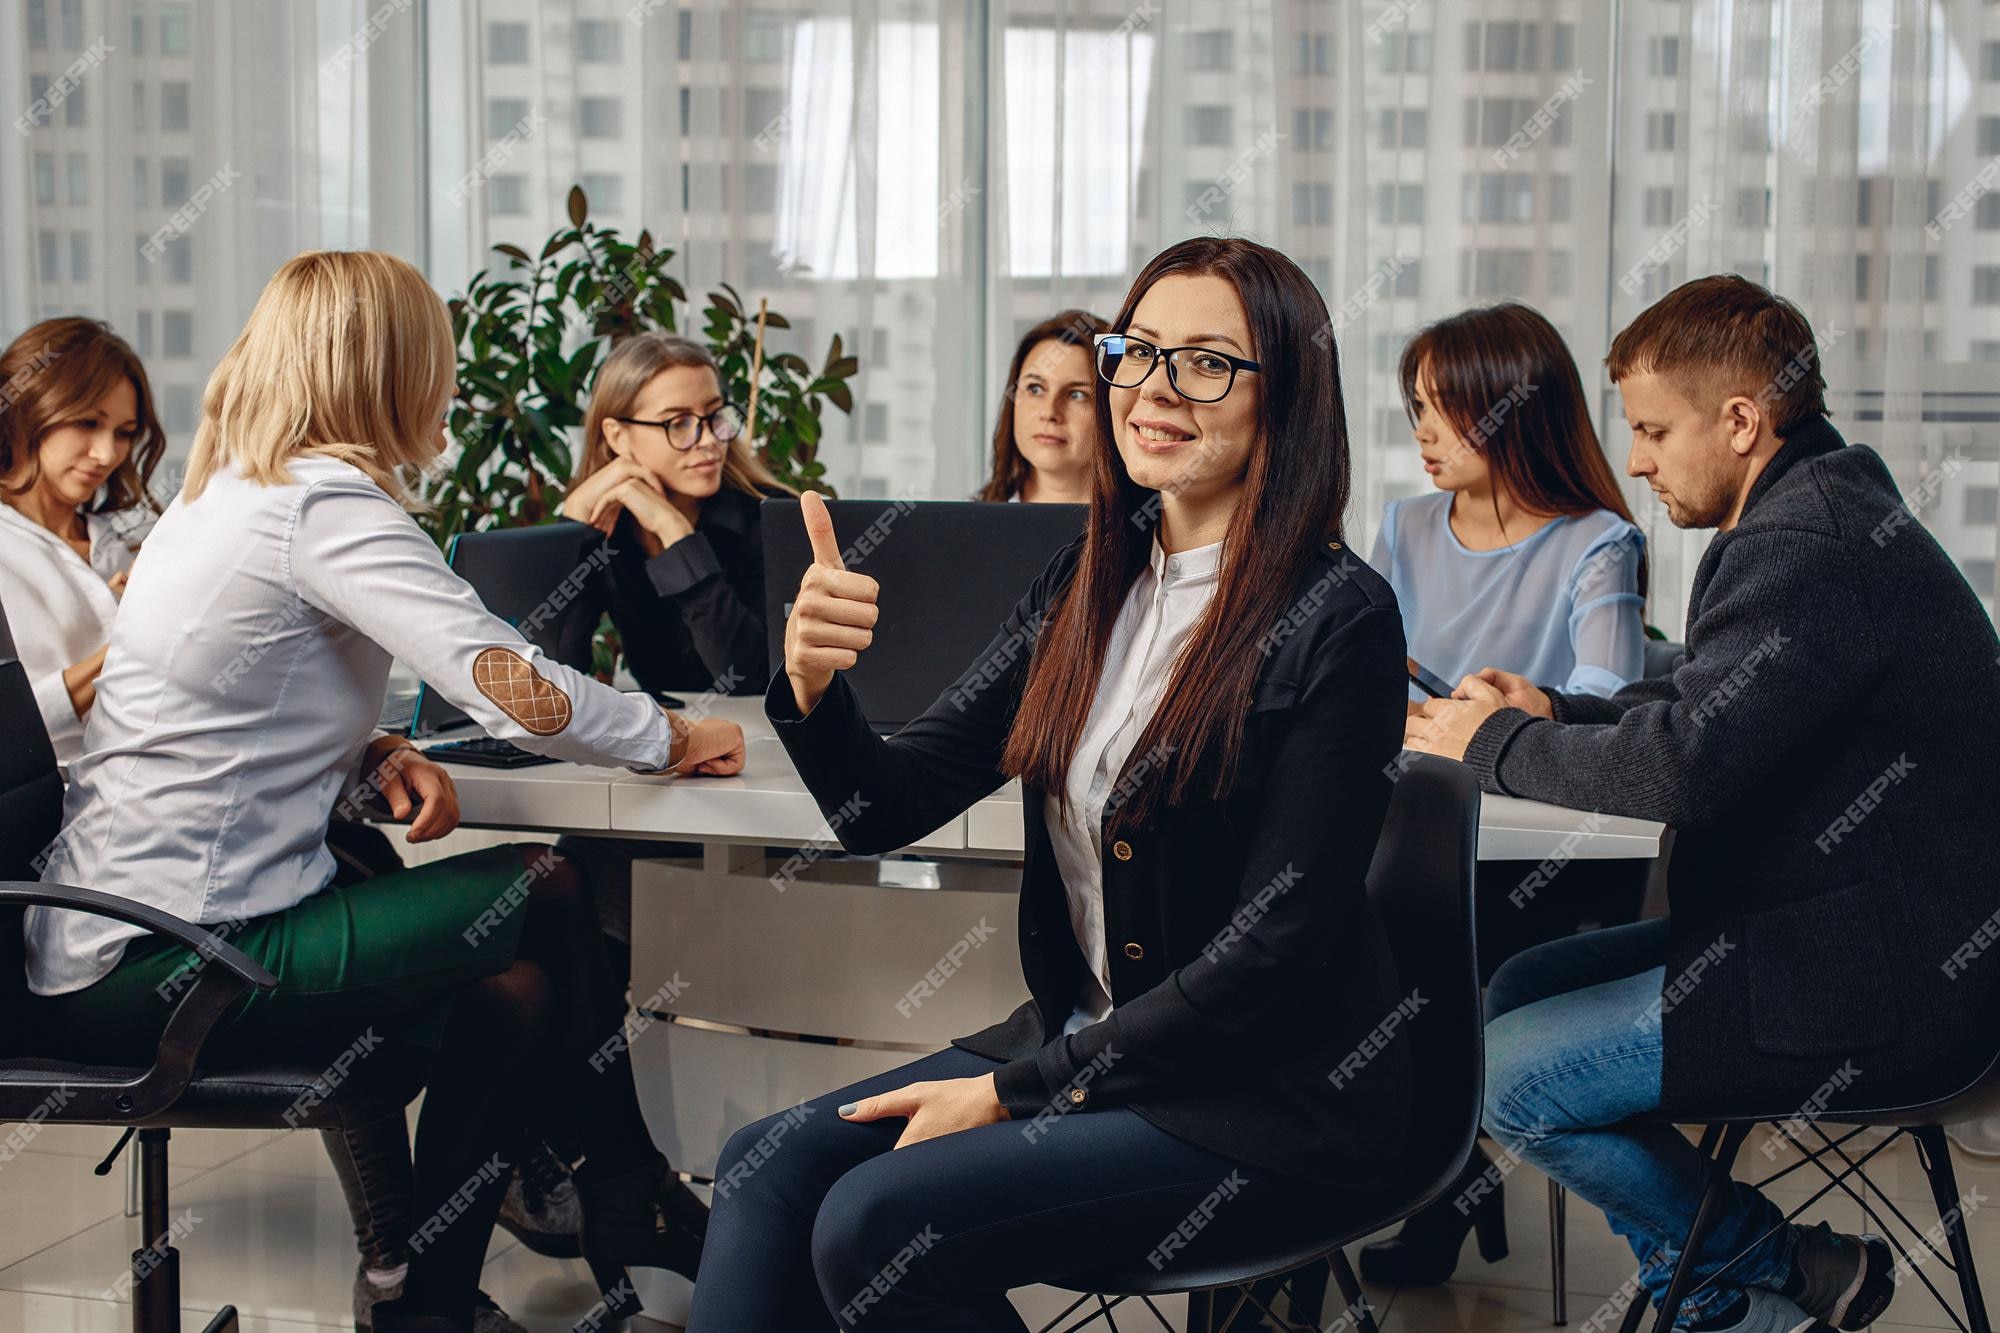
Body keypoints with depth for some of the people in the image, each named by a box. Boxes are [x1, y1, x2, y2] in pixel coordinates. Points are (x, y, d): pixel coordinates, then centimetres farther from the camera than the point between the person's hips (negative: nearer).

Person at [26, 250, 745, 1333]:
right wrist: (674, 740, -6)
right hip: (168, 964, -9)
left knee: (519, 993, 9)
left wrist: (373, 756, 2)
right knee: (546, 898, -3)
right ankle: (632, 1204, 17)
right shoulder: (326, 503, -17)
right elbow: (515, 691, -23)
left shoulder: (223, 492, 14)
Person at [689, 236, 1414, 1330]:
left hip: (1262, 1098, -6)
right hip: (1083, 1039, 7)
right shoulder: (1089, 585, 6)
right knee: (767, 1161, -9)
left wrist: (1016, 1089, -15)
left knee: (873, 1220, -21)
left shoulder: (1338, 618, -15)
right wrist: (812, 685, -20)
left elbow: (1273, 943, -16)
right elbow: (892, 807, 2)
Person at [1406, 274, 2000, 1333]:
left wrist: (1495, 746, -14)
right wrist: (1556, 713, 6)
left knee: (1509, 1078, -11)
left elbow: (1682, 762, -30)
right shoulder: (1812, 516, 12)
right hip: (1822, 930, 11)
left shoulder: (1808, 549, -23)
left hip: (1874, 993, -11)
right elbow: (1703, 706, 21)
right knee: (1518, 994, 13)